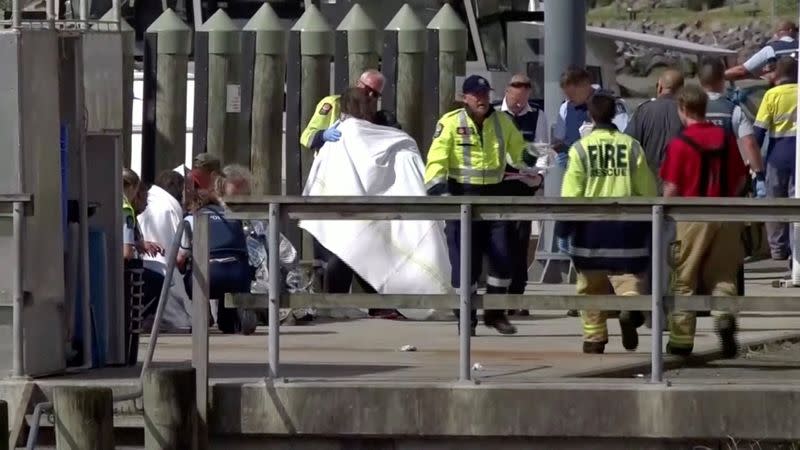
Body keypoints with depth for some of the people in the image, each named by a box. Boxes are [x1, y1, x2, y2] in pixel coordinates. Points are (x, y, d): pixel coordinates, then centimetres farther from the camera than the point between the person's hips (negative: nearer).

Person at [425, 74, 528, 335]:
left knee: (502, 258, -1)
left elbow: (521, 153, 21)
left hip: (493, 197, 4)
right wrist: (439, 192, -23)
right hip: (461, 198, -4)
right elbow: (436, 160, -12)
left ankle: (495, 313, 16)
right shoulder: (451, 123, -6)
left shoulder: (502, 122, 7)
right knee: (464, 260, -2)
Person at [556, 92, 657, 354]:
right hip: (626, 224, 0)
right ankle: (630, 308, -29)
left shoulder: (580, 149, -5)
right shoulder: (631, 147, -1)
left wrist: (563, 229, 4)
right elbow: (648, 190, 3)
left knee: (592, 288, 12)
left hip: (590, 226, 0)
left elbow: (570, 195, -6)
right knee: (628, 275, 3)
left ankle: (594, 339, 16)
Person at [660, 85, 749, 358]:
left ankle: (682, 339, 11)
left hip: (692, 216, -3)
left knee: (685, 279, 7)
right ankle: (726, 317, -14)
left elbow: (672, 188, -11)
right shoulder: (726, 139, 3)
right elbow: (741, 179, 9)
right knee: (722, 275, 12)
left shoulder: (680, 144, -10)